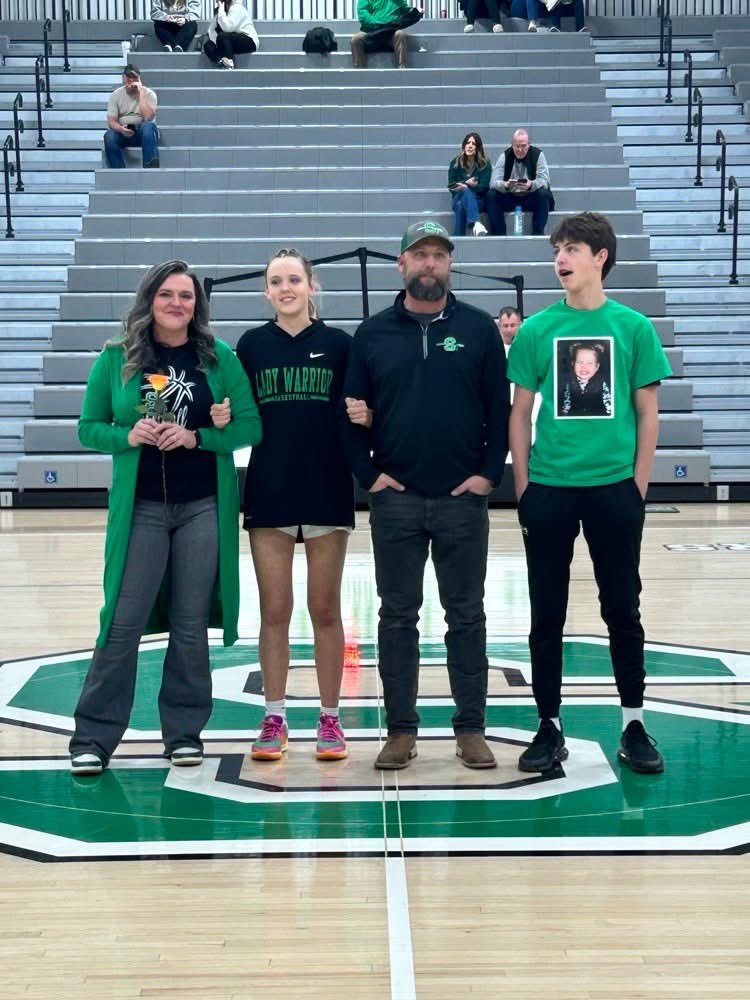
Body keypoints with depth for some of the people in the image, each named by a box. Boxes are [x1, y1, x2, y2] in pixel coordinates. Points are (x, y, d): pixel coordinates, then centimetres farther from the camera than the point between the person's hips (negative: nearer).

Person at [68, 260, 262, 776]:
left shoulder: (220, 359, 2)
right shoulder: (116, 359, 3)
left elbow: (250, 425, 0)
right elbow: (89, 428, 5)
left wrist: (197, 437, -15)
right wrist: (128, 436, -14)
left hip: (205, 508, 1)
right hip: (140, 508, 0)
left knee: (191, 623, 6)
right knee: (123, 622, -2)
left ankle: (185, 730, 19)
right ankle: (94, 735, 6)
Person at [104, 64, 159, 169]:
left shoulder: (149, 93, -4)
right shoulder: (116, 95, 2)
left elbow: (148, 117, -21)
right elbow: (111, 121, -4)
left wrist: (141, 92, -19)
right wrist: (121, 129, -28)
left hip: (143, 133, -1)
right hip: (122, 133, 1)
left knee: (148, 126, -36)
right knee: (109, 136, -31)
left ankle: (151, 169, -43)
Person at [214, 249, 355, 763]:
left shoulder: (339, 344, 2)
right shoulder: (252, 345, 5)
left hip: (327, 491, -1)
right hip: (269, 493, 1)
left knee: (326, 610, 6)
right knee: (274, 611, 6)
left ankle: (330, 719, 16)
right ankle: (275, 719, 16)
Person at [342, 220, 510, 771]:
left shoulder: (479, 328, 3)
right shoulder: (373, 333, 5)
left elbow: (501, 408, 2)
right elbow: (352, 411, 6)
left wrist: (489, 473, -5)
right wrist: (368, 474, -2)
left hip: (464, 498, -1)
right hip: (395, 498, 1)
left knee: (467, 615, 6)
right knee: (397, 615, 6)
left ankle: (472, 728, 15)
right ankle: (401, 729, 15)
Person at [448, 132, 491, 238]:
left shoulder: (485, 164, 4)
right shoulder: (455, 163, 9)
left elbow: (483, 188, -4)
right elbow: (451, 186, 6)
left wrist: (463, 185, -14)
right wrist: (468, 183, -12)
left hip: (477, 200, 0)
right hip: (458, 198, 1)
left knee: (461, 205, -35)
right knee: (466, 191, -36)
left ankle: (459, 239, -50)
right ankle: (476, 222, -61)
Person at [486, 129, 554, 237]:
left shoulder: (537, 155, -8)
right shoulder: (505, 156, -5)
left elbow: (545, 181, -17)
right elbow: (493, 182, -14)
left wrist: (531, 185, -40)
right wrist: (505, 185, -39)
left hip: (531, 198, -1)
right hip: (509, 198, 1)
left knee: (544, 194, -31)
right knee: (491, 195, -24)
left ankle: (538, 233, -24)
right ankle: (499, 234, -21)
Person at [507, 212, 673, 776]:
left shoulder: (633, 327, 1)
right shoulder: (536, 330, 2)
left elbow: (647, 412, 4)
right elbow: (519, 413, 5)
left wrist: (639, 484, -1)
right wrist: (523, 487, 0)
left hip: (614, 488, 0)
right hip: (549, 489, 1)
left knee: (623, 609, 8)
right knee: (547, 613, 7)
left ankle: (634, 726, 21)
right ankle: (550, 726, 19)